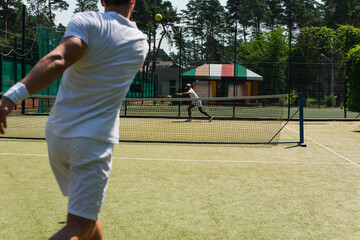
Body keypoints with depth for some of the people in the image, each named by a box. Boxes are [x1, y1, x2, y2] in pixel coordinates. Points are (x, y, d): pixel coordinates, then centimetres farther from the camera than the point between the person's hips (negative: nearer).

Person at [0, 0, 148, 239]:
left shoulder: (87, 21, -6)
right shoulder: (141, 43, 3)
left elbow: (57, 61, -25)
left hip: (58, 133, 2)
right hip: (95, 141, -2)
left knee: (86, 214, 22)